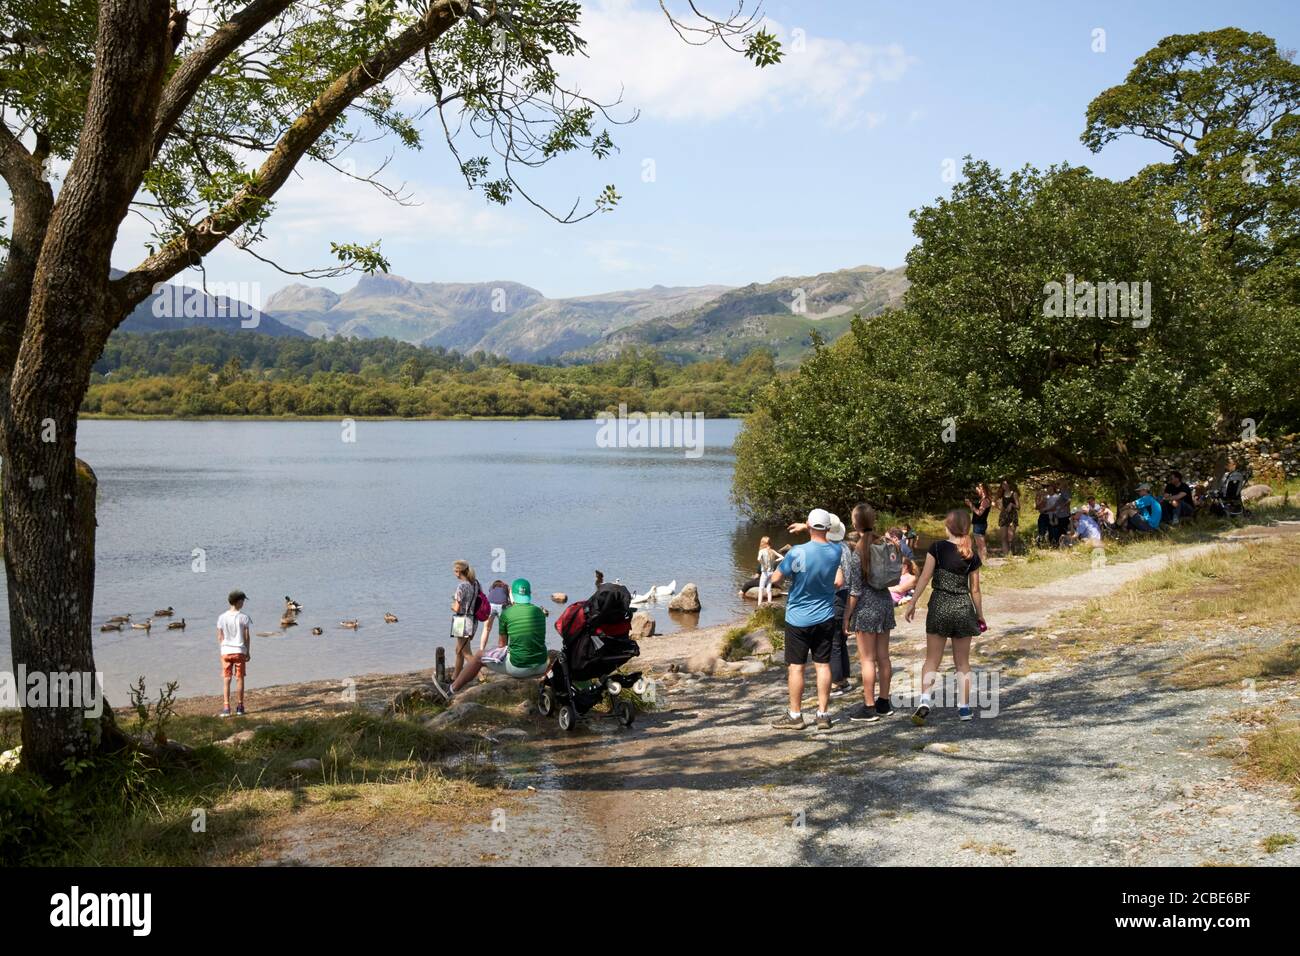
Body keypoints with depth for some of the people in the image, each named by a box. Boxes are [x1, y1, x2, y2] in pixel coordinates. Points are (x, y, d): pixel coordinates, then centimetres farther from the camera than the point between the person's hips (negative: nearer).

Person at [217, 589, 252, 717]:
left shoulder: (222, 617, 0)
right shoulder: (243, 617, -7)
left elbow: (219, 637, 3)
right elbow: (247, 637, -5)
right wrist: (248, 652, 5)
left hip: (226, 651, 2)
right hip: (240, 651, -2)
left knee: (226, 680, 5)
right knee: (240, 679, 8)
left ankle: (226, 708, -1)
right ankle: (240, 707, 12)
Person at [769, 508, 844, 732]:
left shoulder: (797, 553, -20)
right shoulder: (836, 552, -5)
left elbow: (775, 579, -12)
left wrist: (790, 571, 6)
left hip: (798, 619, -4)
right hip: (826, 618, 4)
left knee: (796, 666, 5)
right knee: (823, 665, 9)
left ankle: (795, 715, 12)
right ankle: (823, 714, 13)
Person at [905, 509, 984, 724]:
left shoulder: (937, 548, -7)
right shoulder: (972, 555, 0)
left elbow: (925, 577, -11)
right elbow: (974, 590, 4)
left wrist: (913, 602, -6)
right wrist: (980, 616, 13)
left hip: (939, 607, -1)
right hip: (963, 609, 2)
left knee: (932, 659, 5)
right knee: (962, 662, 12)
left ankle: (924, 701, -13)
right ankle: (964, 708, 15)